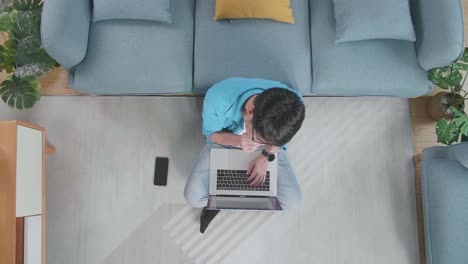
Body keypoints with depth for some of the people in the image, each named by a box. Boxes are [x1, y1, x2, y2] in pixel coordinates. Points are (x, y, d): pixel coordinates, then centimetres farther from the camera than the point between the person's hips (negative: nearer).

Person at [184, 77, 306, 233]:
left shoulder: (292, 105, -35)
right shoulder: (218, 98, -39)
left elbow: (280, 135, -9)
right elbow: (211, 133, -16)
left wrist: (266, 156, -26)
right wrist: (237, 141, -36)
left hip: (270, 148, 2)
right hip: (224, 142, -1)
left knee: (292, 201, -13)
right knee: (193, 197, -18)